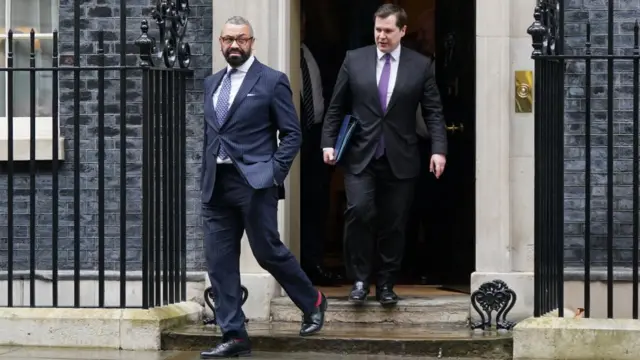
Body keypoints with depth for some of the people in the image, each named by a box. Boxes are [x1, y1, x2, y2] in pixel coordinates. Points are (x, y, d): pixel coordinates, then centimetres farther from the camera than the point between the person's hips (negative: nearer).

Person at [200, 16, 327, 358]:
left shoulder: (272, 81, -3)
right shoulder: (212, 83, 15)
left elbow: (292, 133, -3)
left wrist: (274, 173, -12)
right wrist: (205, 174, 11)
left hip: (254, 182, -6)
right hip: (216, 185, 6)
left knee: (268, 251, -2)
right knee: (219, 261, 1)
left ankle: (313, 303, 22)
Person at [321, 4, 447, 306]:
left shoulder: (420, 65, 4)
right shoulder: (354, 60, 5)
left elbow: (433, 112, 3)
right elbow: (336, 107, 9)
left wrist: (439, 150, -7)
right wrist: (329, 142, 1)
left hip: (400, 159, 0)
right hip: (360, 156, 0)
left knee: (394, 224, 3)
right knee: (359, 211, -17)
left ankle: (386, 284, 17)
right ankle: (360, 279, -4)